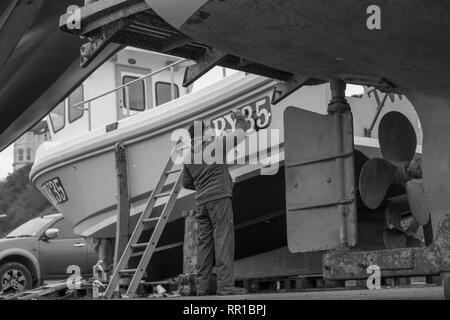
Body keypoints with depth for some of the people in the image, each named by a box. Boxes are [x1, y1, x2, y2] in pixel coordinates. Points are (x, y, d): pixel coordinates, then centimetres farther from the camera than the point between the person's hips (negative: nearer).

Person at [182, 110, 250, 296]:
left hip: (201, 202, 6)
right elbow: (242, 131, 6)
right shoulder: (216, 144, -2)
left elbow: (186, 183, 22)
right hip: (219, 197, -6)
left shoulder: (188, 156, 14)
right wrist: (240, 118, 25)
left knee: (205, 242, 8)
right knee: (223, 239, -8)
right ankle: (225, 285, -14)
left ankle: (201, 286, 8)